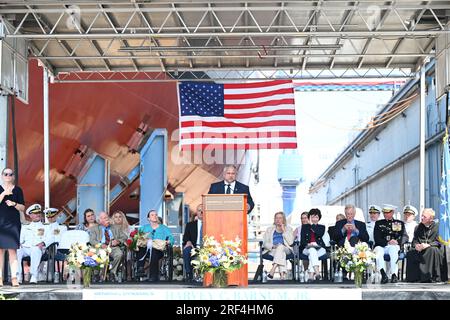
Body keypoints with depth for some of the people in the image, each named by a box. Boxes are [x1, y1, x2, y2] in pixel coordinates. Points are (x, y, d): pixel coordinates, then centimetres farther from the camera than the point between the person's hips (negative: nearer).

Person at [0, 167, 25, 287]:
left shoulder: (17, 190, 8)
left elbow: (22, 208, 6)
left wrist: (14, 204, -12)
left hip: (13, 223, 0)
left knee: (12, 250, -6)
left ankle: (14, 277, -11)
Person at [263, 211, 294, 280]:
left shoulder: (288, 229, 17)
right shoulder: (270, 229, 21)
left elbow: (290, 242, 0)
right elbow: (265, 243, 8)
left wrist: (284, 231, -3)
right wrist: (272, 246, -13)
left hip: (285, 250, -1)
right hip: (272, 250, 1)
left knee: (280, 246, -36)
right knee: (282, 254, -35)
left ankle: (272, 271, -50)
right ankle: (282, 273, -52)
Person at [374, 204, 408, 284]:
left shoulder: (400, 223, 20)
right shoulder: (378, 223, 19)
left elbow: (405, 237, 7)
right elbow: (377, 238, 6)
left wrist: (397, 241, -14)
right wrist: (387, 242, -12)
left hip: (394, 246, -1)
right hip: (381, 246, 1)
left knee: (393, 249, -37)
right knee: (377, 250, -34)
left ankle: (394, 274, -42)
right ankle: (383, 274, -47)